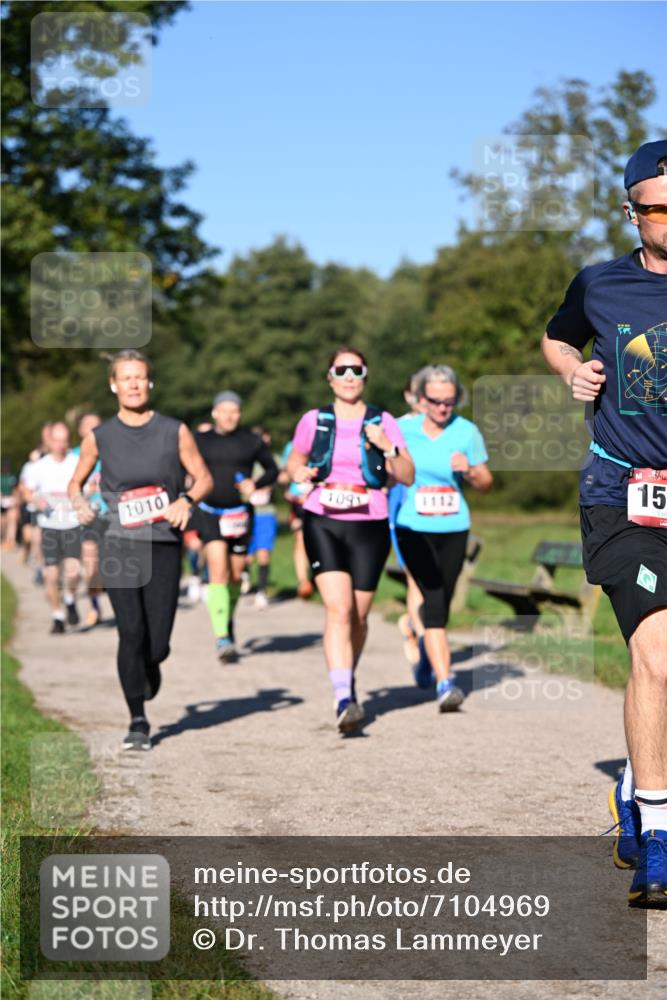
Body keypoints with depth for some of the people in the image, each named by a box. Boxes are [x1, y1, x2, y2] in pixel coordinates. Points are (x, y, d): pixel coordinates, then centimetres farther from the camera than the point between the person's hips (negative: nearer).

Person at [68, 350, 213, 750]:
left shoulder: (175, 432, 2)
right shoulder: (100, 437, 4)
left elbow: (204, 477, 7)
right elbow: (76, 481, 16)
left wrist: (186, 500, -13)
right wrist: (81, 502, -6)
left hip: (164, 545, 0)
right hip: (119, 547, 0)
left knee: (157, 644, -2)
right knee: (131, 633, -12)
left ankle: (151, 667, 37)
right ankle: (138, 721, 2)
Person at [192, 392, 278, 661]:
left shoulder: (252, 441, 3)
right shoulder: (201, 441, 4)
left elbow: (272, 469, 11)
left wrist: (256, 484, -7)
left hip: (240, 515, 2)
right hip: (209, 513, -1)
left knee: (236, 575, 9)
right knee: (218, 571, -16)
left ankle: (228, 618, 40)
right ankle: (222, 639, -22)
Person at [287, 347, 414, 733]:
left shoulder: (383, 422, 4)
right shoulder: (314, 421, 6)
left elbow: (408, 477, 1)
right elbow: (294, 461, 21)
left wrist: (388, 447, -17)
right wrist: (299, 472, -2)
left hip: (369, 527, 1)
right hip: (323, 524, -1)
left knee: (358, 616, 8)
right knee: (338, 609, -17)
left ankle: (348, 679, 36)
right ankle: (344, 698, -23)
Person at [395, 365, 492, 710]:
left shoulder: (467, 432, 0)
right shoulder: (403, 428, -1)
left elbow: (485, 484, 5)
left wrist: (469, 471, -15)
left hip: (453, 529, 2)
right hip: (413, 528, -2)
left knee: (441, 602, 13)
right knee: (434, 601, -15)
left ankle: (425, 651, 44)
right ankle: (445, 681, -18)